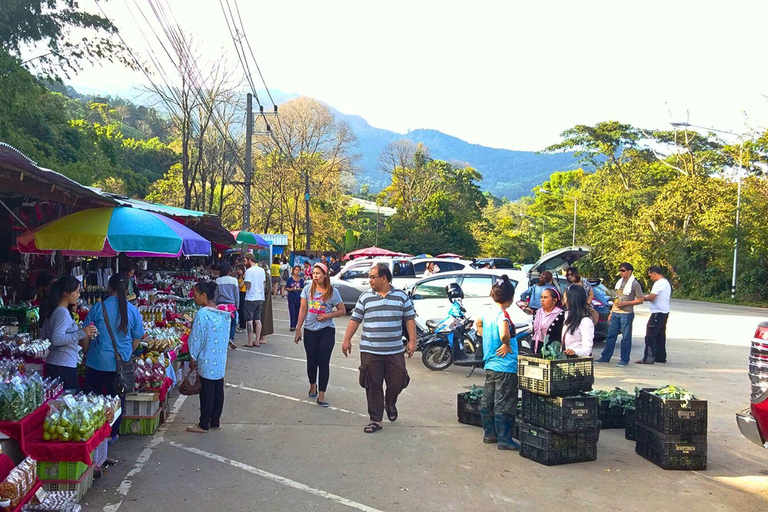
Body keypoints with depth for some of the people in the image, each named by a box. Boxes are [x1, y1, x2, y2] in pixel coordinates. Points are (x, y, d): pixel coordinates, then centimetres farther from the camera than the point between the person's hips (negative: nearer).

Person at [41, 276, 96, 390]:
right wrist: (81, 333, -27)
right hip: (63, 367, -10)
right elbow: (56, 339, -26)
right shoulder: (63, 313, -16)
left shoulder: (54, 311, 13)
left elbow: (44, 334, 22)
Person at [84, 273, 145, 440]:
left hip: (97, 362, -1)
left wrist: (87, 354, 15)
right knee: (117, 399, 14)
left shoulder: (98, 307, -9)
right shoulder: (133, 310, -4)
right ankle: (112, 433, 23)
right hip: (121, 363, 1)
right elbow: (137, 339, 6)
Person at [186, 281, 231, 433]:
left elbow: (196, 338, -14)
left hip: (206, 362, -7)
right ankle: (215, 421, 26)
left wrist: (193, 358, -2)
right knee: (218, 391, 14)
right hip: (221, 361, 7)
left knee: (206, 393, 4)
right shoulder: (224, 313, 2)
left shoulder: (202, 314, -19)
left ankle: (203, 425, 16)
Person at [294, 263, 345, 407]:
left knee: (324, 362, -2)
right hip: (310, 331, 2)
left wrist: (328, 315, -13)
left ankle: (321, 396, 4)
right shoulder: (308, 290, 1)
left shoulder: (333, 292, -3)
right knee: (311, 361, 9)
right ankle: (312, 385, 38)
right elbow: (303, 310, 2)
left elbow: (342, 311, 3)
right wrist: (298, 330, -1)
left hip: (327, 331, -2)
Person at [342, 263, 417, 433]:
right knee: (373, 387, 2)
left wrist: (412, 341, -1)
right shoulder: (365, 297, 5)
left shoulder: (401, 296, 4)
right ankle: (375, 420, 13)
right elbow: (355, 319, 8)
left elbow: (410, 319, 6)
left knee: (397, 382, 5)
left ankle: (390, 404, 36)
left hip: (395, 351, 0)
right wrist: (347, 339, 5)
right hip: (370, 351, 0)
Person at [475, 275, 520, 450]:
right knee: (504, 405, -1)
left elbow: (478, 325, 27)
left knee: (487, 402, 15)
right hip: (505, 367, -9)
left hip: (490, 365, 9)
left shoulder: (488, 313, 6)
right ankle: (504, 439, 6)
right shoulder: (503, 314, -19)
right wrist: (507, 345, -18)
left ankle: (489, 434, 28)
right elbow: (504, 334, -37)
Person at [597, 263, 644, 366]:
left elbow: (640, 300, -8)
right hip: (615, 313, 7)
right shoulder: (619, 282, 15)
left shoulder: (634, 284, -6)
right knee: (610, 335, 8)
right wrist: (611, 312, 16)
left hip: (626, 314, -7)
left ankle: (624, 360, 7)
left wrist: (625, 303, -16)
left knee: (626, 337, 0)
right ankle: (605, 357, 14)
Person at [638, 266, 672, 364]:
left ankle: (648, 358, -9)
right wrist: (648, 296, 9)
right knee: (660, 336, 16)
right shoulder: (666, 282, 17)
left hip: (658, 313, -11)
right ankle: (661, 357, 21)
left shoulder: (659, 283, -16)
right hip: (664, 312, 11)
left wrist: (645, 297, -2)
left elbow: (652, 297, -21)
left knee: (650, 336, -8)